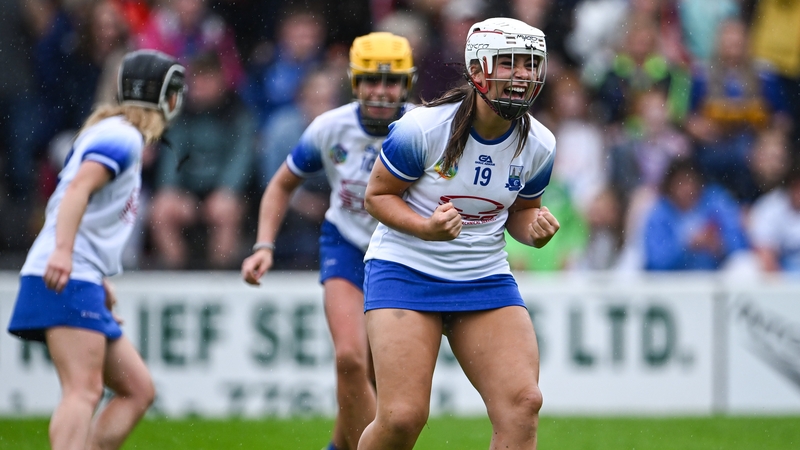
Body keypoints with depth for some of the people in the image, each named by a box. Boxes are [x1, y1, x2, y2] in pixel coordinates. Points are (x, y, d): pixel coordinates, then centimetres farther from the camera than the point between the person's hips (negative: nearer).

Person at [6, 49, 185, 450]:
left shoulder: (117, 135, 24)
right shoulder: (123, 137, -6)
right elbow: (79, 187, -22)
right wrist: (63, 250, -35)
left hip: (82, 282, 10)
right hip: (66, 281, -10)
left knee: (138, 390, 8)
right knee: (84, 390, -22)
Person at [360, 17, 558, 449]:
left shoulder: (538, 145, -2)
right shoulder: (422, 128, -16)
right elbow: (377, 195, -5)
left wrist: (535, 229, -9)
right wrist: (425, 227, -23)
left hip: (485, 279, 4)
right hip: (407, 271, -4)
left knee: (522, 403, -14)